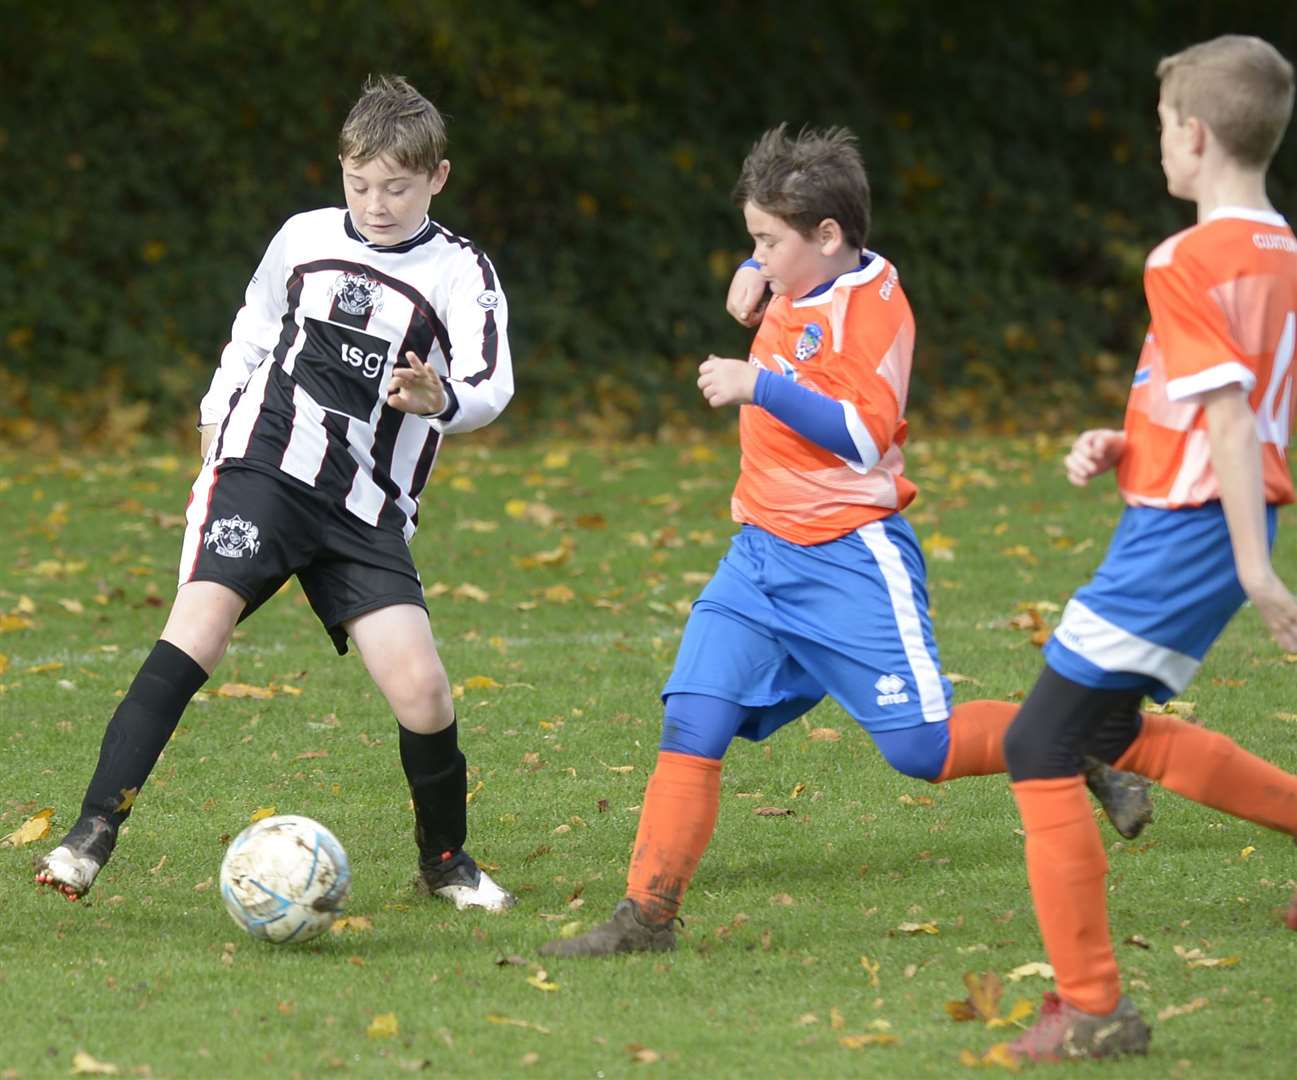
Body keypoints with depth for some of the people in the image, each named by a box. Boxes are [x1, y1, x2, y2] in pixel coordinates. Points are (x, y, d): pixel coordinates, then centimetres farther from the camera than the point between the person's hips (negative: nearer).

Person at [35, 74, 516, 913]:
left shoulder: (460, 273, -2)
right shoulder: (304, 240, 8)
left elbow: (491, 386, -17)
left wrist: (442, 400, -38)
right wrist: (216, 422, 24)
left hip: (368, 513, -1)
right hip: (261, 468, 1)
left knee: (420, 687, -13)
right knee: (195, 633, -22)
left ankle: (445, 859, 14)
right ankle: (93, 836, -25)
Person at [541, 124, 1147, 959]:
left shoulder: (872, 304, -13)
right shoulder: (800, 291, 12)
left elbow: (865, 436, -23)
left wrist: (760, 386, -24)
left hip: (851, 560, -8)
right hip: (763, 552, 8)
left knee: (920, 747, -7)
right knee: (692, 725, -6)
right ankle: (647, 915, -7)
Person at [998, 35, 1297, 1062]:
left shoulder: (1187, 264, -16)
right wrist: (1126, 445, 11)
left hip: (1183, 532, -9)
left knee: (1042, 747, -3)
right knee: (1111, 730, 25)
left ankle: (1092, 1005, -2)